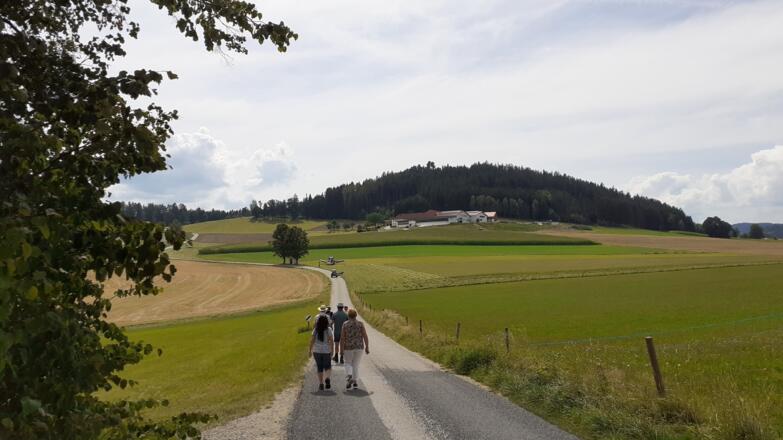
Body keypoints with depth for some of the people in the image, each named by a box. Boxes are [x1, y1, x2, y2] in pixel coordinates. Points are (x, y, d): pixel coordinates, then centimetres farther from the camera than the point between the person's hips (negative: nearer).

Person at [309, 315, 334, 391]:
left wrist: (310, 350, 2)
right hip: (326, 351, -1)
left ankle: (321, 384, 10)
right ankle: (327, 378, -16)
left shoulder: (315, 330, -2)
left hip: (317, 351, 1)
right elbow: (331, 341, -10)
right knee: (327, 367, 12)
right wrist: (331, 350, -2)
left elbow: (312, 340, -5)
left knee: (319, 368, 11)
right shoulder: (328, 330, -6)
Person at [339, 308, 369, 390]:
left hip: (348, 347, -1)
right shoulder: (360, 323, -2)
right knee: (356, 364, 13)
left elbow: (342, 337, -8)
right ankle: (355, 382, 12)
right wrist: (367, 347, 0)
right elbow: (365, 336, -5)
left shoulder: (345, 324, -6)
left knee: (348, 363, 14)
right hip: (359, 347, 2)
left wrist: (341, 349, -4)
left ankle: (349, 377, -11)